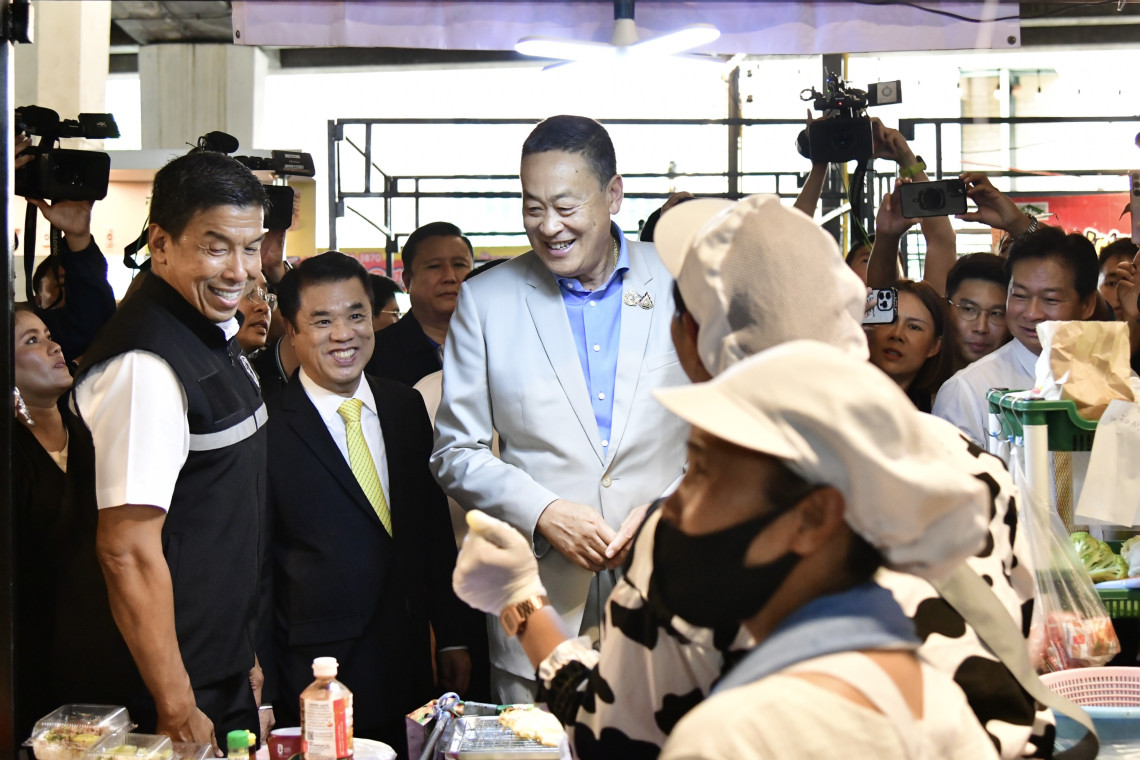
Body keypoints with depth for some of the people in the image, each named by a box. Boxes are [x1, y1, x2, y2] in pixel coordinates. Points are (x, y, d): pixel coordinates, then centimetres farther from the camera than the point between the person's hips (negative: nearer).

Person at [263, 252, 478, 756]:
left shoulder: (405, 406, 7)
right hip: (316, 681, -5)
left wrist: (452, 635, 12)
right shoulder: (266, 427, -10)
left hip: (412, 669, 5)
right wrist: (262, 693, -7)